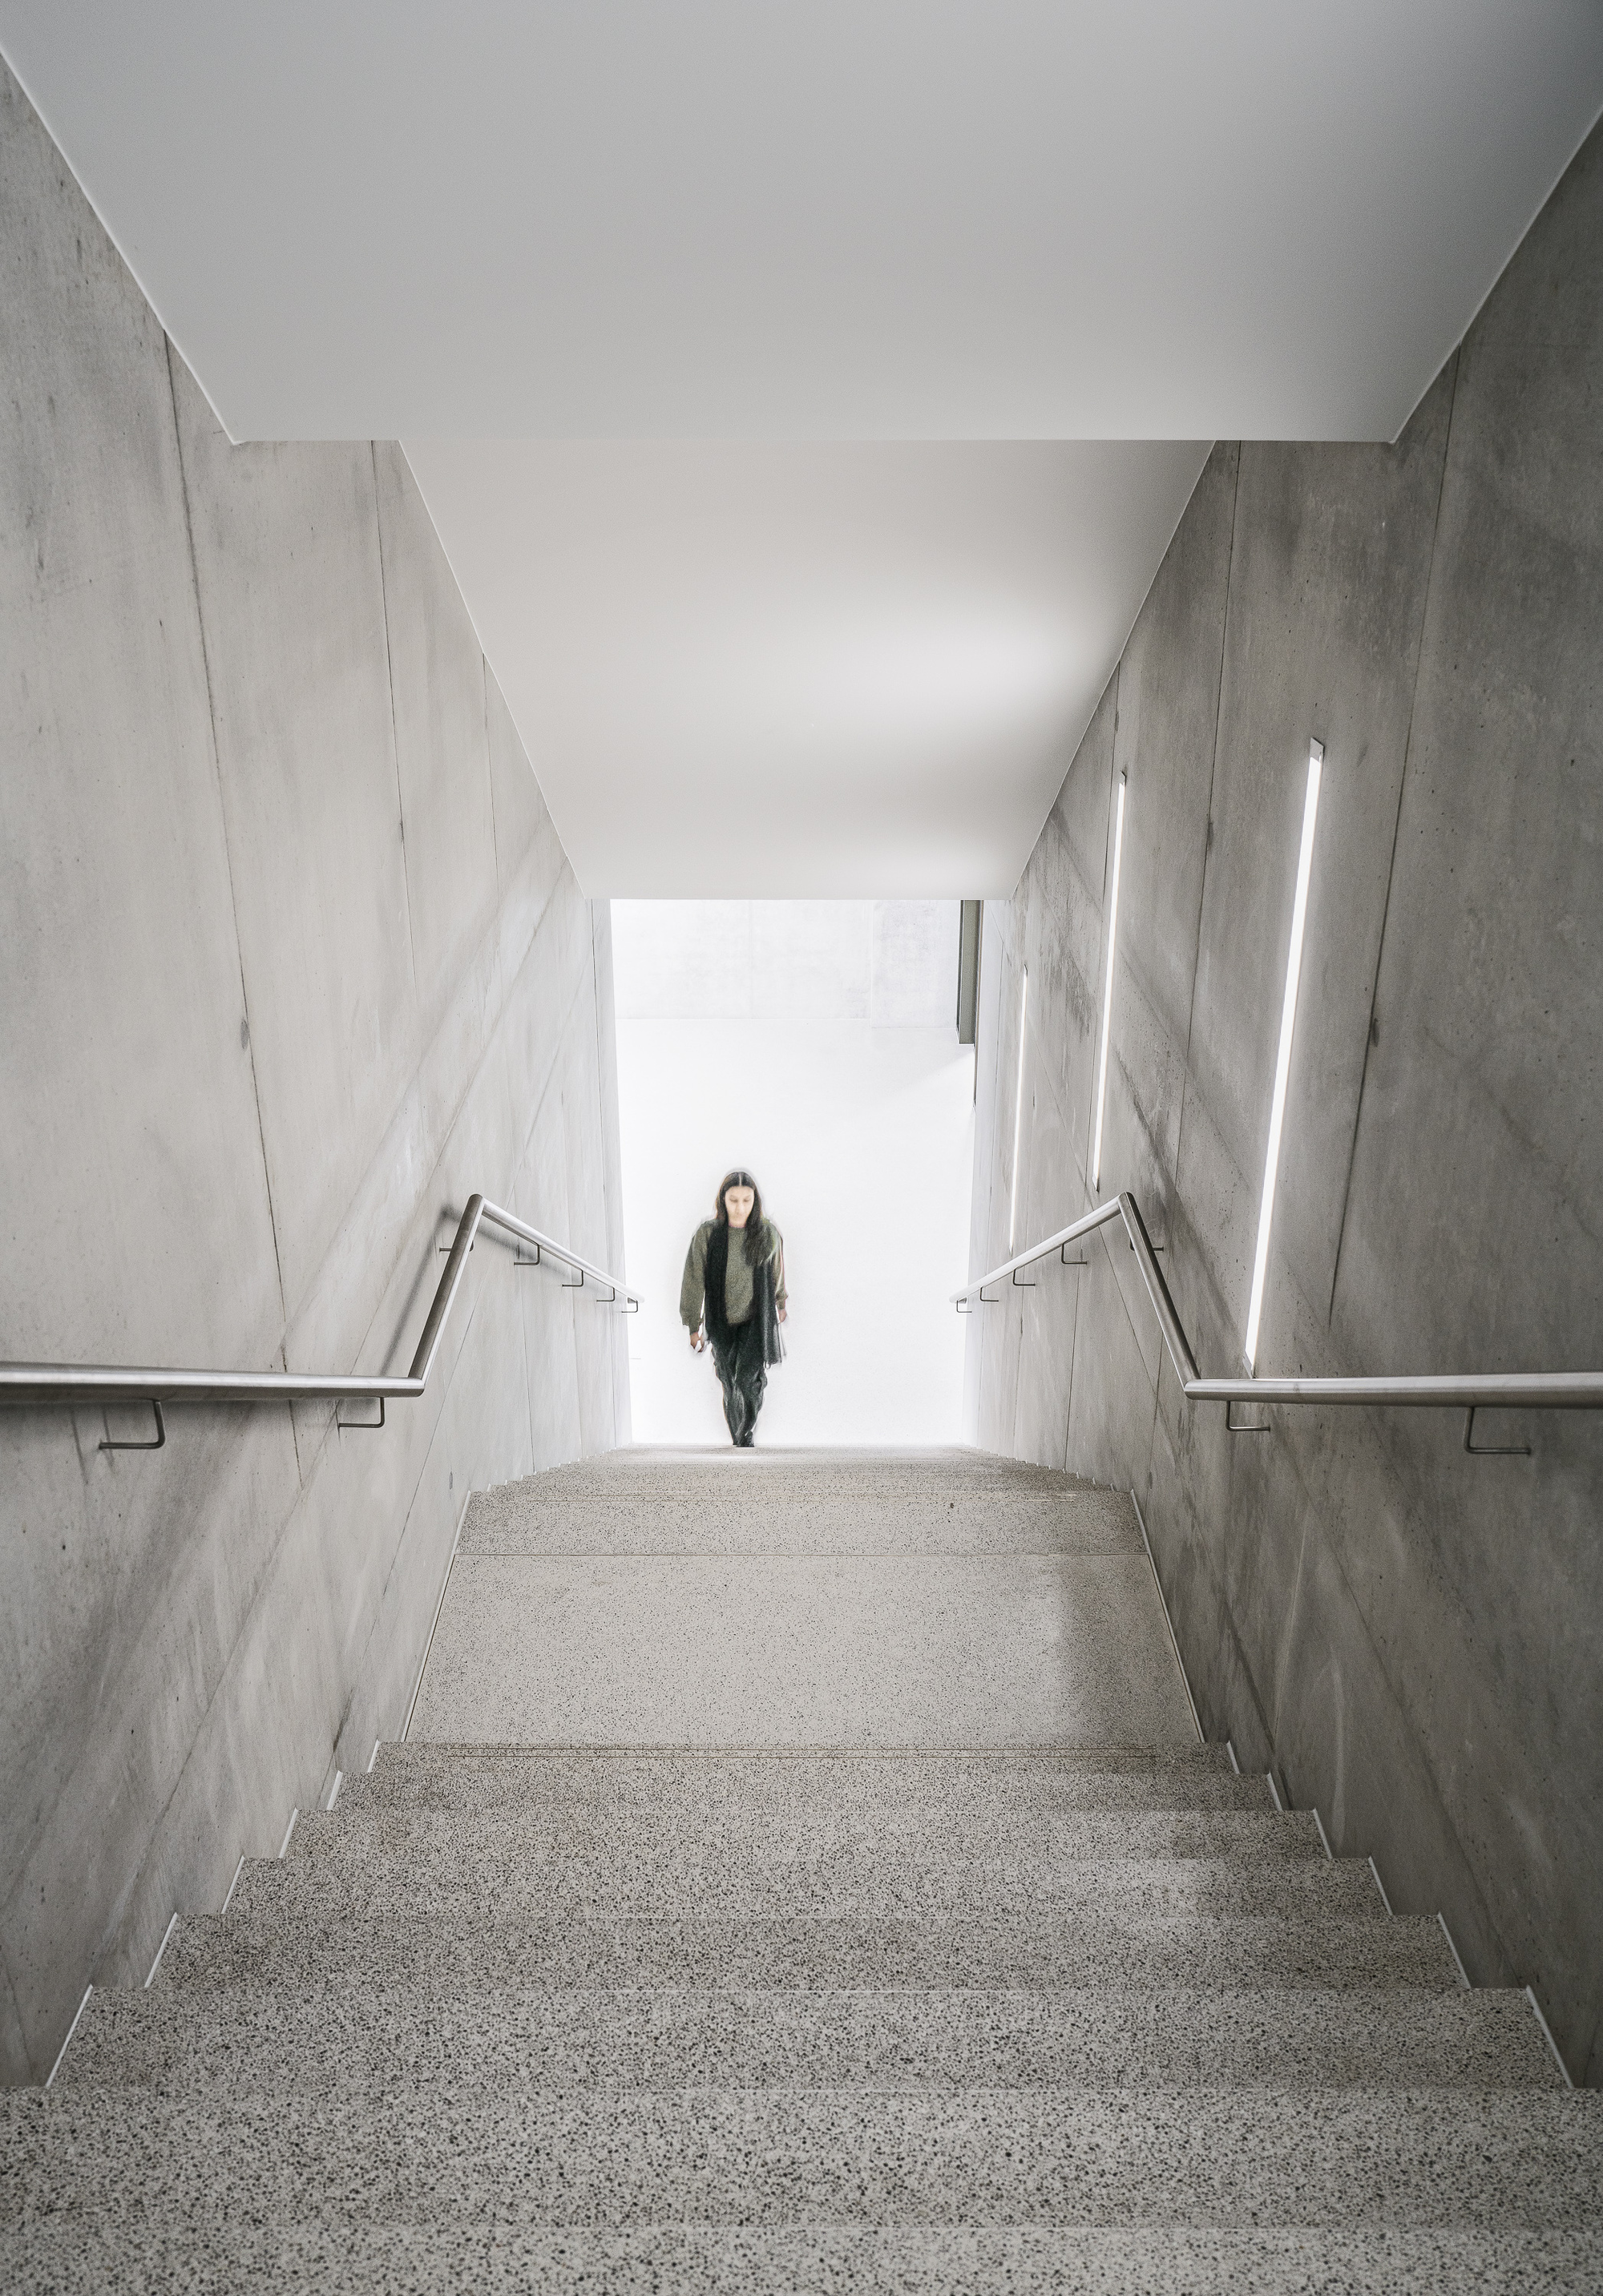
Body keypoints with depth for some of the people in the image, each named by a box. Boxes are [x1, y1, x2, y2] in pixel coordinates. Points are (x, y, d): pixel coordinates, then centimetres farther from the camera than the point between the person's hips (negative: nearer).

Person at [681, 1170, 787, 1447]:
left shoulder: (768, 1233, -4)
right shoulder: (707, 1234, -9)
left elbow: (777, 1273, 14)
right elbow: (694, 1281, -3)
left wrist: (780, 1304, 27)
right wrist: (693, 1326, -1)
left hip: (758, 1320, 0)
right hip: (721, 1322, 1)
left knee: (749, 1380, -17)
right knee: (730, 1385, 7)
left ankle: (746, 1437, -1)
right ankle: (739, 1443, 22)